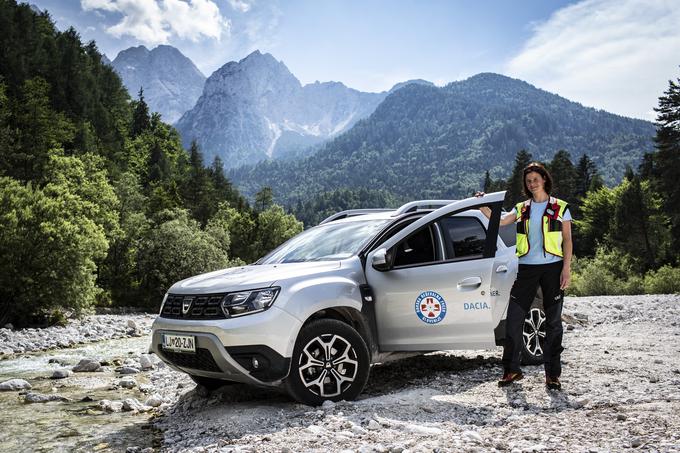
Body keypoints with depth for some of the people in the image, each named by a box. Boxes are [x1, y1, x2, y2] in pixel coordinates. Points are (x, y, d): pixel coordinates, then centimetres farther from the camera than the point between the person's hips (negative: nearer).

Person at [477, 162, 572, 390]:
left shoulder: (560, 208, 6)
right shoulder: (522, 209, 13)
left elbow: (567, 240, 2)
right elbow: (499, 221, -2)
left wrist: (566, 268, -7)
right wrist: (482, 207, -16)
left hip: (552, 267, -2)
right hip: (526, 268, 2)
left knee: (553, 321, 3)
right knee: (513, 318, -2)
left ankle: (552, 374, 12)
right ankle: (511, 369, 9)